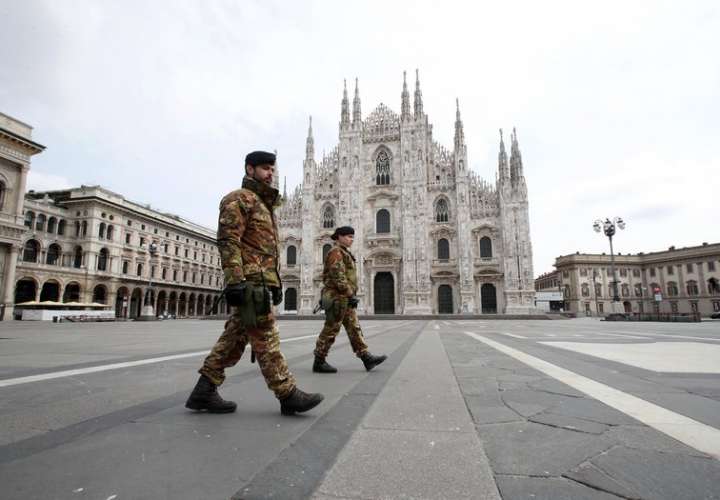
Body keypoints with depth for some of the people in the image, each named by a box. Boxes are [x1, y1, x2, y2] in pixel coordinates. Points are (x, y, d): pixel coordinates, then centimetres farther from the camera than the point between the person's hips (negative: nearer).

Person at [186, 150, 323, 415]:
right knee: (266, 338, -7)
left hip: (261, 280, 10)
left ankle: (204, 392, 17)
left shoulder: (264, 204, 26)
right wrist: (234, 281, -23)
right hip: (250, 281, -10)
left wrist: (276, 283, 22)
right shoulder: (240, 199, -3)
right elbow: (228, 241, -15)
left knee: (235, 337, 9)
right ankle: (288, 395, -2)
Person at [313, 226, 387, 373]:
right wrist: (350, 295, -22)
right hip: (338, 298, -10)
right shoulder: (335, 252, -10)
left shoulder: (344, 254, 21)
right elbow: (338, 277, -21)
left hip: (345, 299, 10)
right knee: (330, 330, -4)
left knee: (354, 328, 7)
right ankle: (319, 362, 5)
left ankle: (367, 358, 8)